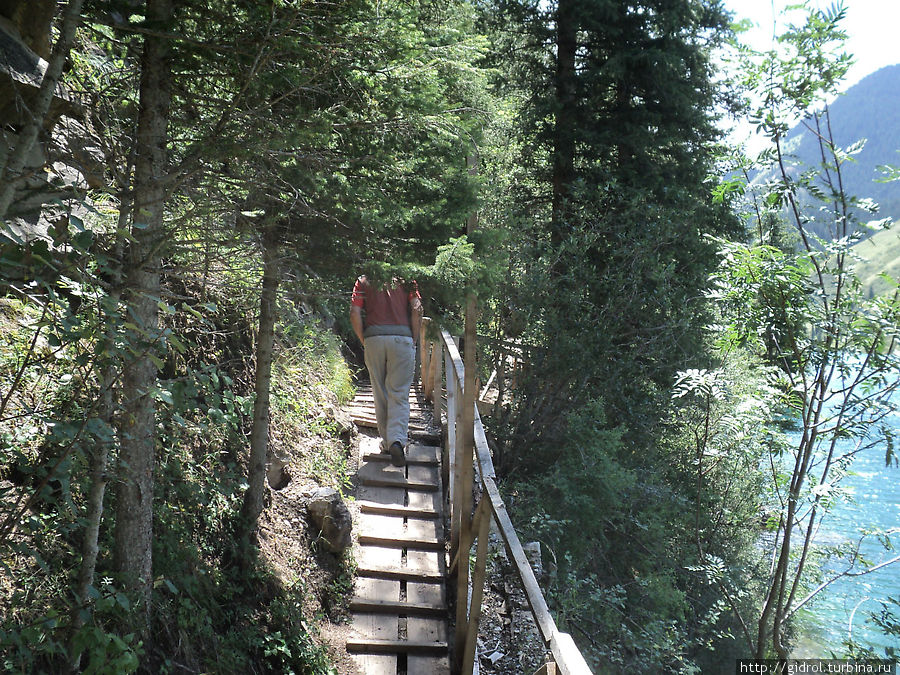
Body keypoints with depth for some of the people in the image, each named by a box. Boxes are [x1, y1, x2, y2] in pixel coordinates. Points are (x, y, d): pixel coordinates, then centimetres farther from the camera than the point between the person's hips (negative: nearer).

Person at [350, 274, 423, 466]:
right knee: (399, 395, -1)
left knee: (380, 395, 12)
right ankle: (397, 440, -19)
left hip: (373, 338, 1)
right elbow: (416, 310, -1)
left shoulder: (364, 281, 13)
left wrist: (364, 342, 8)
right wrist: (413, 341, 5)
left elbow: (355, 313, 1)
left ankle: (387, 443, 16)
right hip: (403, 337, -1)